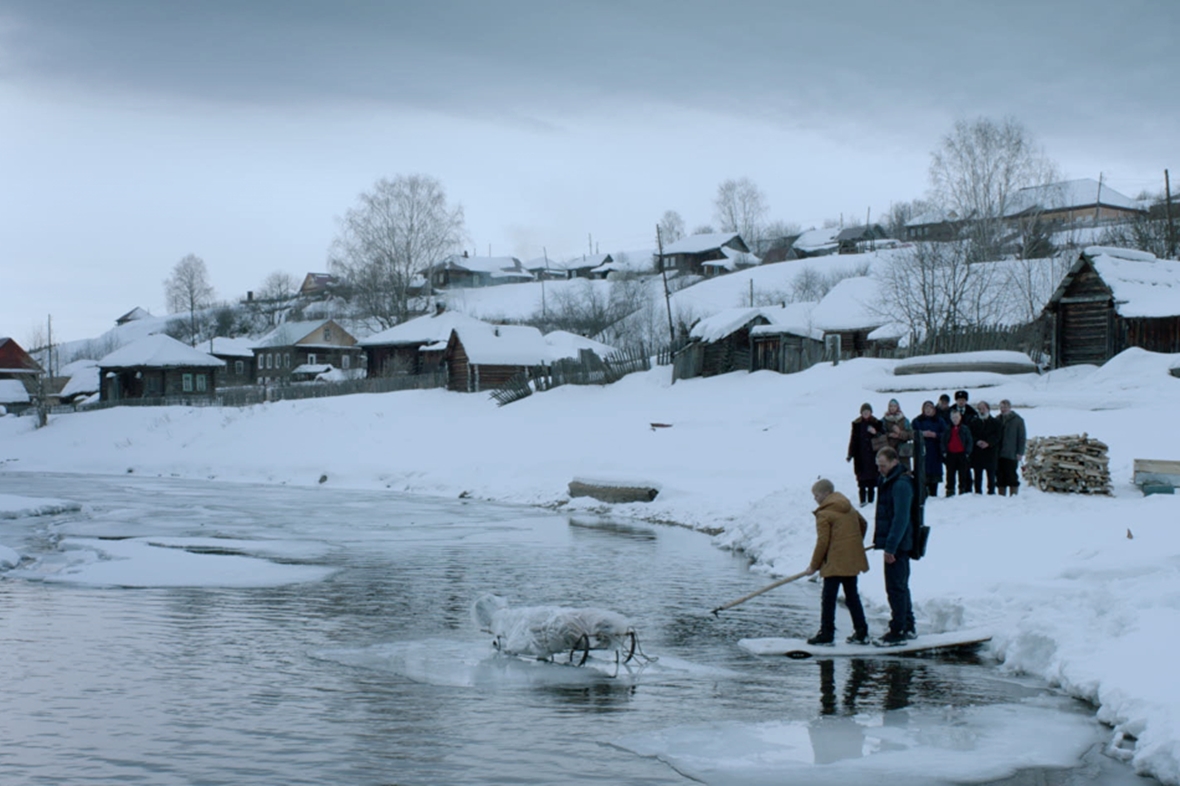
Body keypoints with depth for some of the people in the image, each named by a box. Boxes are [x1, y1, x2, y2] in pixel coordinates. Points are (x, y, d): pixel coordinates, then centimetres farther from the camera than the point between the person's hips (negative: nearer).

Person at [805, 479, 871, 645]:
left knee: (828, 598, -1)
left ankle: (826, 633, 1)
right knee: (852, 595, 13)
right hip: (853, 560, 8)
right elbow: (863, 524, 23)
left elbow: (822, 542, -13)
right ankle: (861, 632, 13)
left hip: (835, 563, -8)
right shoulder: (849, 508, 12)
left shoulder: (824, 514, -11)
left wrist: (814, 565, -5)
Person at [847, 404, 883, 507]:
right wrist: (850, 454, 2)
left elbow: (883, 436, 3)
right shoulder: (857, 424, 2)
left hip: (872, 454, 1)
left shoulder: (876, 423, 3)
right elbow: (853, 439, 4)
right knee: (862, 478, -4)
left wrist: (875, 433, -17)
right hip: (860, 455, -1)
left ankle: (870, 499, 11)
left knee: (872, 477, 3)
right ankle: (863, 500, -1)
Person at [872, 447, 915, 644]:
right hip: (894, 544, 11)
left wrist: (890, 546, -24)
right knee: (901, 586, 17)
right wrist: (880, 540, 19)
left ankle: (898, 630, -1)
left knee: (896, 587, -6)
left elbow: (901, 518, -24)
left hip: (897, 545, -11)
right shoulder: (888, 482, 14)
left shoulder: (901, 484, -19)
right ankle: (908, 626, 26)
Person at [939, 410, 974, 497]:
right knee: (950, 474, 3)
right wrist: (944, 451, -3)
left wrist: (967, 452, -7)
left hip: (962, 454, -1)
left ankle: (963, 490, 9)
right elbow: (942, 441, 8)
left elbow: (970, 441, 1)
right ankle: (950, 490, 6)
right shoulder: (947, 429, 6)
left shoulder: (965, 429, 2)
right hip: (950, 454, 1)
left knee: (963, 474, 3)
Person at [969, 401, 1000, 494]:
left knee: (991, 475, 1)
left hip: (990, 452, -1)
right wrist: (977, 442, -16)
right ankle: (978, 492, 6)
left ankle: (991, 492, 5)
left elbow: (996, 436, -2)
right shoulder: (973, 422, 11)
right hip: (977, 453, 1)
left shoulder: (995, 422, 7)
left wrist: (988, 443, -17)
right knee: (978, 475, 2)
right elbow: (970, 436, 3)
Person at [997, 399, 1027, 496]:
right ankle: (1001, 496, 11)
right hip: (998, 455, 4)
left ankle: (1013, 496, 0)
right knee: (1000, 477, 6)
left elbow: (1021, 437, -1)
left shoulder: (1018, 420, 1)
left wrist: (1020, 453, -8)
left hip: (1011, 455, -4)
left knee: (1012, 477, -4)